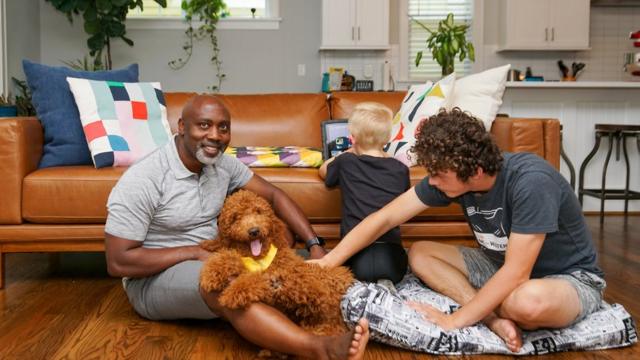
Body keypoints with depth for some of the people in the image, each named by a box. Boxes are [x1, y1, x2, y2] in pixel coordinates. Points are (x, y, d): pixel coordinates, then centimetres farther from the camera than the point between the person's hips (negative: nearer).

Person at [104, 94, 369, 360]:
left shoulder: (222, 164, -1)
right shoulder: (141, 181, -20)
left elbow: (273, 195, 3)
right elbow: (118, 262, -20)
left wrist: (315, 245, -10)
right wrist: (195, 252, -20)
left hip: (210, 262, 8)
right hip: (153, 278, -8)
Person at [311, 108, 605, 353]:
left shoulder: (530, 181, -34)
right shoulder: (448, 176, -14)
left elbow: (516, 274, -33)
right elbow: (385, 218, -9)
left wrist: (453, 321, -28)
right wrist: (328, 262, -12)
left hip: (572, 277, -7)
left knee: (529, 301, -41)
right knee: (419, 254, -2)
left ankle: (491, 314, -7)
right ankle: (495, 319, -16)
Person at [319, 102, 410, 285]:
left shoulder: (346, 163, 4)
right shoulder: (400, 169, 8)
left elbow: (323, 170, 26)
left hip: (356, 255, -2)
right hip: (391, 255, 3)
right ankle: (385, 284, 1)